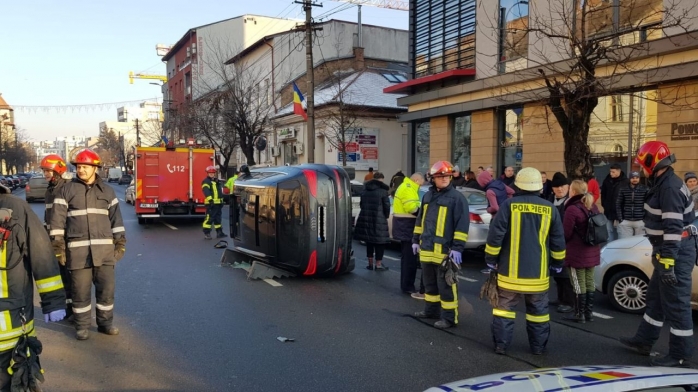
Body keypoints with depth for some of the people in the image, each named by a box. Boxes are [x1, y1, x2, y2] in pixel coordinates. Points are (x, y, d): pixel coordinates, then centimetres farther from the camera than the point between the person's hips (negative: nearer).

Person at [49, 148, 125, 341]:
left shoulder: (107, 191, 9)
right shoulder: (67, 189, 2)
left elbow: (115, 217, 11)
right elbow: (58, 219, 0)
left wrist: (120, 242, 4)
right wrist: (58, 245, -5)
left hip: (104, 248, 2)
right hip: (77, 249, -2)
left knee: (106, 287, 6)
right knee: (80, 289, 5)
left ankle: (105, 322, 21)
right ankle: (82, 326, 19)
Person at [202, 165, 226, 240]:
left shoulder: (217, 181, 21)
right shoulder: (206, 182, -7)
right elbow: (206, 191, -22)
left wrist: (221, 201, 25)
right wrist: (210, 200, -33)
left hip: (218, 203, 9)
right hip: (211, 203, -9)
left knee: (218, 218, 13)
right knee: (209, 218, -9)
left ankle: (219, 232, 18)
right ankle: (206, 233, -5)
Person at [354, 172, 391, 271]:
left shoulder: (365, 189, 11)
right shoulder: (383, 190, -7)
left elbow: (361, 203, 15)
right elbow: (386, 206, -7)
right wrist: (386, 216, 7)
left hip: (365, 218, 6)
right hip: (379, 219, -5)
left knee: (369, 241, 13)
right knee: (379, 241, 3)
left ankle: (370, 263, 18)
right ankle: (378, 264, 4)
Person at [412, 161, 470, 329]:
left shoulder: (457, 197, -9)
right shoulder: (428, 196, 13)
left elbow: (462, 224, -13)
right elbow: (420, 220, 21)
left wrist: (457, 247, -17)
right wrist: (416, 240, 18)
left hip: (445, 250, -7)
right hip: (427, 248, 7)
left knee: (446, 285, -2)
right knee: (430, 282, 18)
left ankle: (449, 317, 6)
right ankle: (431, 309, 33)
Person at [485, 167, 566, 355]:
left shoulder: (509, 205, -8)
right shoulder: (550, 208, 1)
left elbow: (495, 234, -10)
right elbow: (558, 240, 7)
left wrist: (491, 258, 1)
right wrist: (557, 262, 20)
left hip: (511, 270, -2)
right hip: (538, 271, 2)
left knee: (505, 306, 7)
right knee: (538, 310, 13)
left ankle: (501, 345, 8)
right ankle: (538, 346, 20)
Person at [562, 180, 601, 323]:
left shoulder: (572, 209, -19)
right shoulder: (593, 207, 7)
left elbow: (566, 233, -17)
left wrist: (562, 243, 3)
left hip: (577, 252, -8)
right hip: (592, 252, 8)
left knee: (579, 284, 0)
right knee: (589, 282, 14)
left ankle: (579, 314, 7)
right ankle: (589, 312, 22)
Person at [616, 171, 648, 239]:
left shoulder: (644, 189, 1)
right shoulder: (623, 189, 5)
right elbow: (618, 204, 6)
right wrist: (620, 218, -1)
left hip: (640, 221, -1)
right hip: (625, 221, 1)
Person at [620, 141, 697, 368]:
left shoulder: (670, 187, -20)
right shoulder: (663, 184, 12)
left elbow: (674, 228, -26)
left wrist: (667, 262, -28)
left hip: (675, 252, -11)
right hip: (668, 251, 11)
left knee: (676, 304, -2)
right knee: (656, 297, 19)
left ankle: (680, 356, 8)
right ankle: (643, 341, 32)